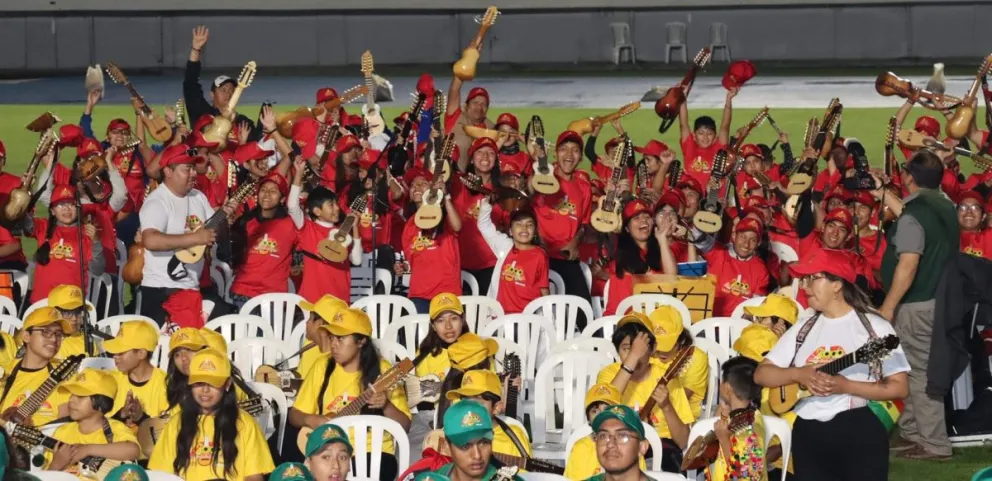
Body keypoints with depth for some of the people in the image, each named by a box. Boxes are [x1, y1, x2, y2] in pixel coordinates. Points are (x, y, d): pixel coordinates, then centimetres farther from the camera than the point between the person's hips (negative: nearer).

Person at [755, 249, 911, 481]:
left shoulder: (874, 327, -3)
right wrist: (798, 374, -10)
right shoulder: (803, 329, 12)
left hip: (860, 431, -5)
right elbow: (761, 374, 9)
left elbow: (900, 387, -8)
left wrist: (846, 386, -18)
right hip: (808, 434, 5)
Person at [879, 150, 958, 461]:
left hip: (917, 304, -9)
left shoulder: (914, 215, -18)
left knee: (920, 371, -4)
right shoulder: (945, 208, 10)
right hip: (938, 298, 9)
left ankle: (934, 443, -2)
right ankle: (912, 432, 23)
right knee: (917, 368, 17)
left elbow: (908, 264, -24)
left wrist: (888, 306, -21)